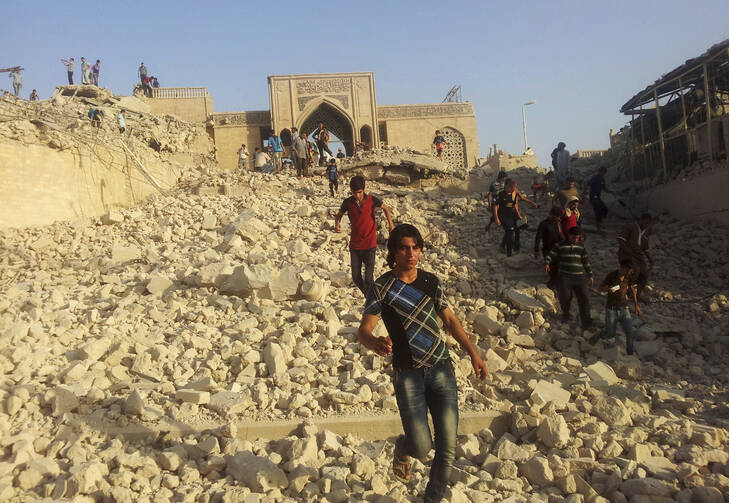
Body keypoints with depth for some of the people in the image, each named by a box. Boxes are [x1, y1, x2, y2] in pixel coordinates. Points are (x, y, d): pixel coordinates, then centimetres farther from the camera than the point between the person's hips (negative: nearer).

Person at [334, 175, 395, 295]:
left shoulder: (372, 200, -10)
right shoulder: (347, 202, -6)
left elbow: (385, 208, 10)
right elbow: (339, 215, 10)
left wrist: (390, 223, -3)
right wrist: (337, 224, -13)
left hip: (369, 245, -2)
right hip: (354, 245, 3)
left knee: (368, 278, -6)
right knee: (356, 278, 8)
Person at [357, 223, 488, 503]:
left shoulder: (431, 282, 7)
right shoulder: (381, 288, -5)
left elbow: (449, 320, 17)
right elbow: (363, 331, -11)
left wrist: (473, 354, 12)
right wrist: (376, 343, -34)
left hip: (441, 369, 3)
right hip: (408, 373, -3)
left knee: (447, 446, 0)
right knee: (421, 447, -8)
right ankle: (403, 448, 30)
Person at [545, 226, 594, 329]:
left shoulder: (581, 247, 14)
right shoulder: (560, 245, 4)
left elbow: (586, 262, 20)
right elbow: (550, 255, 3)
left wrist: (590, 274, 18)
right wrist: (547, 263, -18)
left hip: (579, 277, 3)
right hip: (565, 276, -3)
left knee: (584, 298, -5)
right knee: (565, 297, -10)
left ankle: (586, 323, 2)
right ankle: (565, 315, 22)